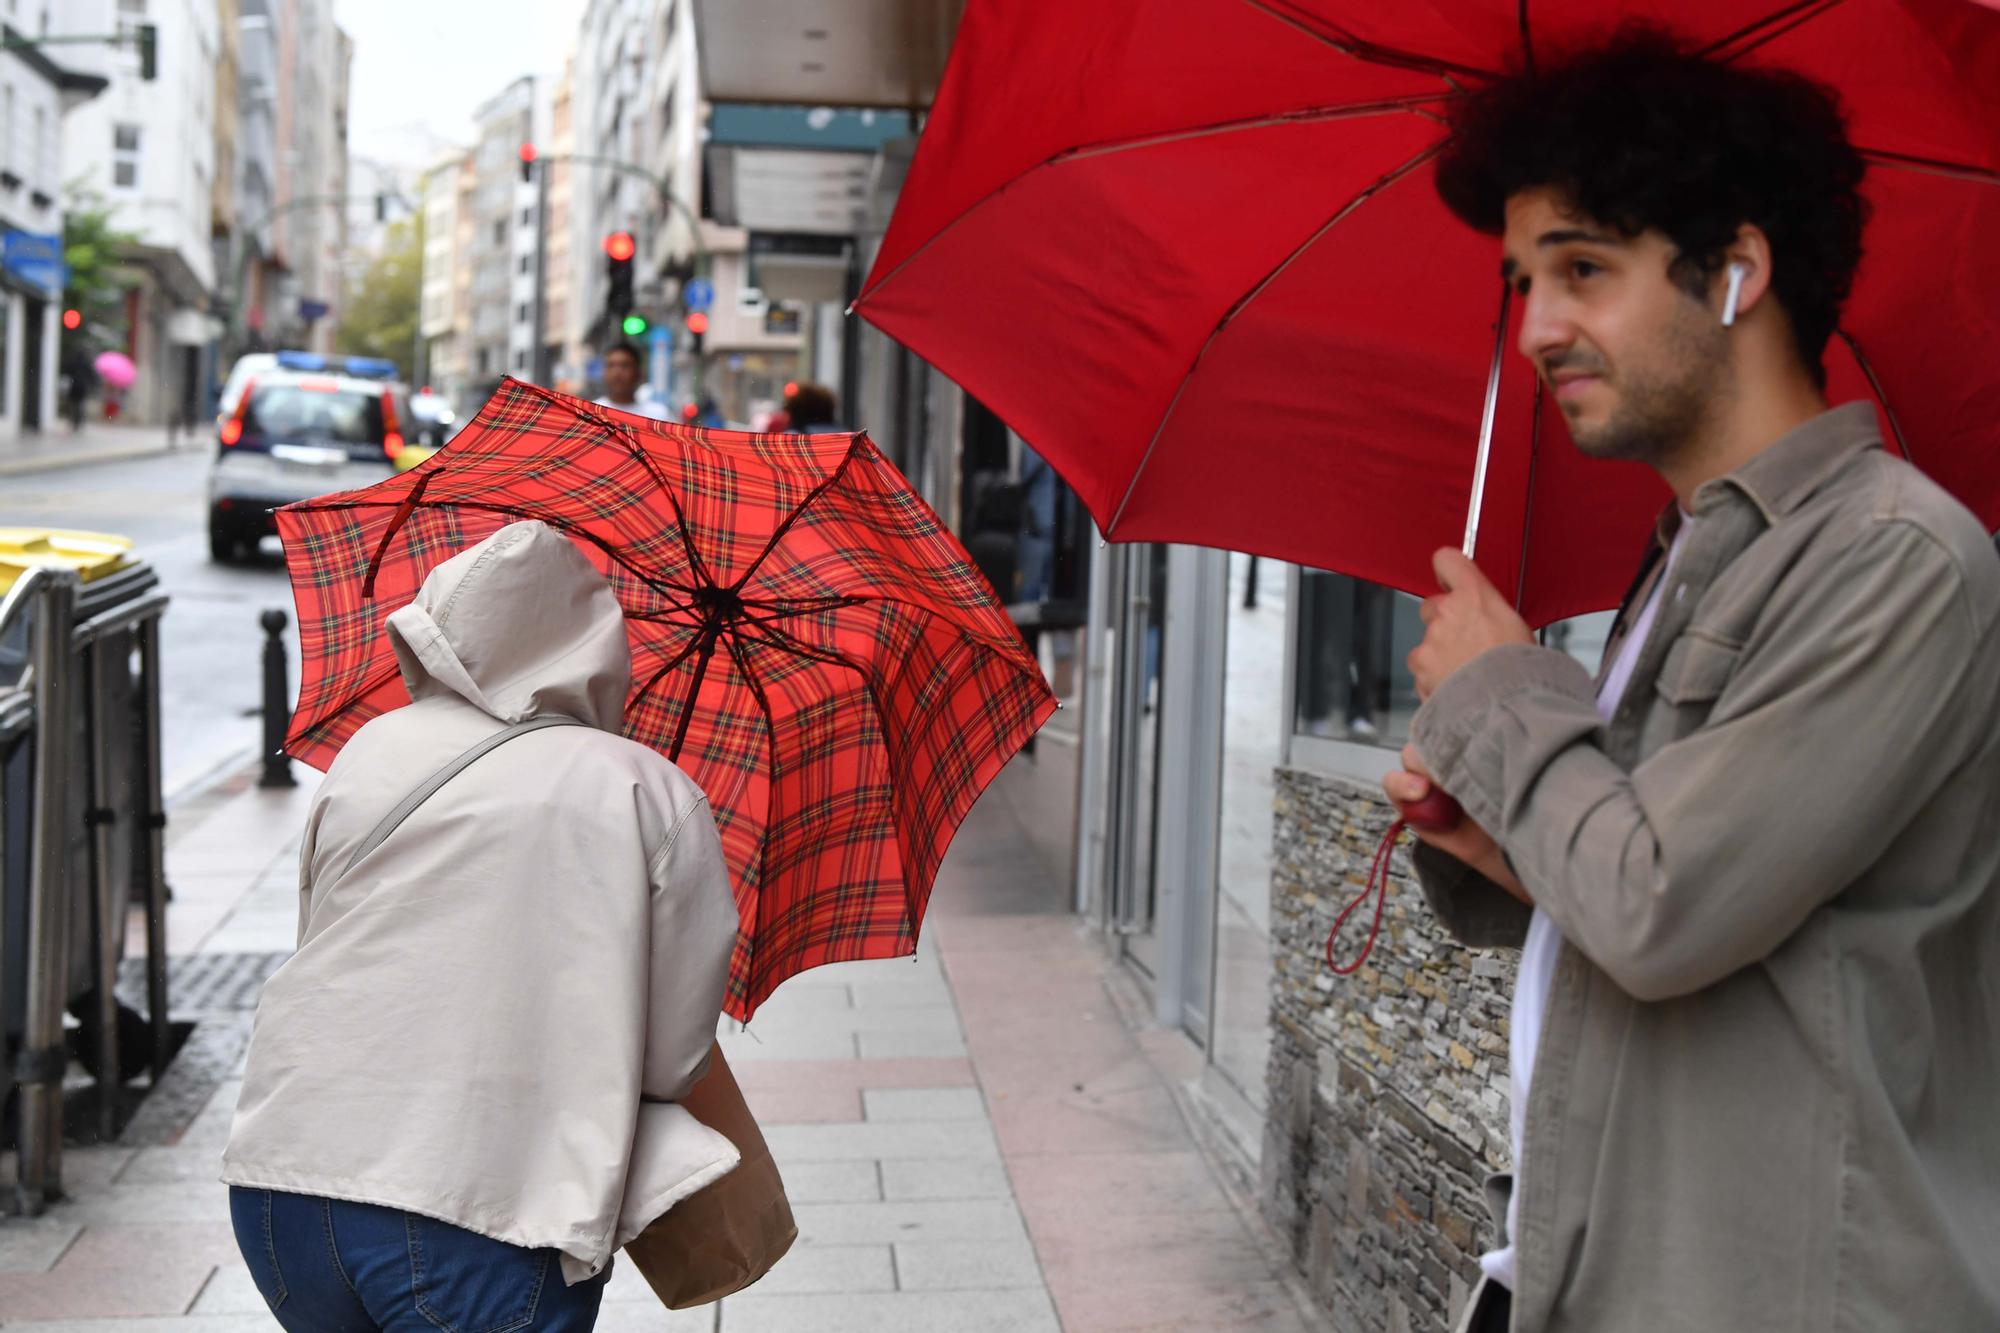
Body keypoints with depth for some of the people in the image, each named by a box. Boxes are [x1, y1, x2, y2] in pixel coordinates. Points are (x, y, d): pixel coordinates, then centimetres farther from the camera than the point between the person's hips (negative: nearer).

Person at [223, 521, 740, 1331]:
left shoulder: (371, 749, 10)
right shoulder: (652, 794, 1)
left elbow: (318, 947, 17)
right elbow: (676, 1060, 1)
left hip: (278, 1182, 5)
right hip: (481, 1221, -5)